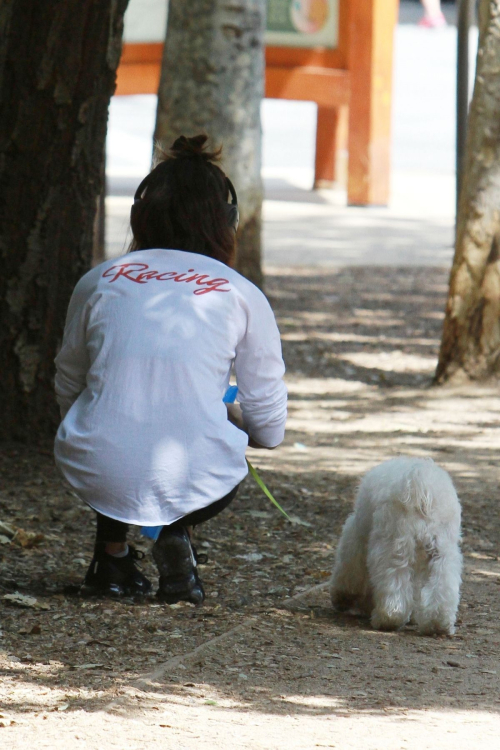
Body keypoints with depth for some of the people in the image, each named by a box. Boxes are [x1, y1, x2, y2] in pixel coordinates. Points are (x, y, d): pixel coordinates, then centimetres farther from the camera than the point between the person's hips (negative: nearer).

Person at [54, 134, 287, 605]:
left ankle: (112, 554, 21)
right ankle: (175, 533, 6)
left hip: (97, 475, 2)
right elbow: (269, 429, 11)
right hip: (195, 485, -2)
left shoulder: (98, 282, 9)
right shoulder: (242, 296, 5)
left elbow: (68, 387, 23)